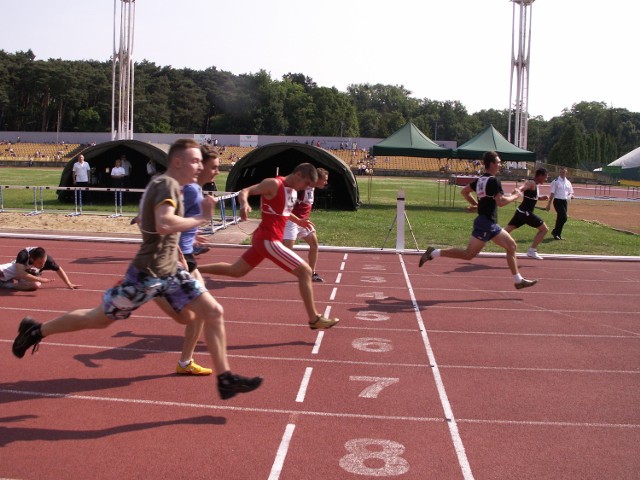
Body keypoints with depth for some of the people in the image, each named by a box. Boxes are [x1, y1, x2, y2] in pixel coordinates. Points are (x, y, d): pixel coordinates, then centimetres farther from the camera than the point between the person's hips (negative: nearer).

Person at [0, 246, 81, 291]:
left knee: (36, 285, -32)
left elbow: (58, 269, -17)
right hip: (15, 269, -1)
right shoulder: (23, 255, -41)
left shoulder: (47, 259, -33)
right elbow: (20, 273, -50)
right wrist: (40, 279, -55)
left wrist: (69, 284, -17)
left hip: (30, 276, 2)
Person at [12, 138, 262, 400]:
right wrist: (201, 218, -27)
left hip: (170, 271, 9)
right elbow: (164, 224, -37)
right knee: (99, 318, 8)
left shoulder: (166, 185, 10)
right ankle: (36, 330, 29)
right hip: (146, 274, -9)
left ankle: (225, 379, 4)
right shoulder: (167, 184, -19)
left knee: (214, 313, -1)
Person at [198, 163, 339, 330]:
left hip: (264, 239, 10)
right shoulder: (273, 184, -15)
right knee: (305, 271, -9)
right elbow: (244, 192, -20)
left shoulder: (293, 191, 12)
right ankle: (314, 319, -2)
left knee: (235, 271, 20)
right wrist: (244, 205, -40)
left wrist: (298, 221, 22)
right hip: (268, 240, -10)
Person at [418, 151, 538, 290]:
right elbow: (501, 202, -23)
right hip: (485, 223, -10)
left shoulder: (480, 180, 12)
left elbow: (464, 191, 20)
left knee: (511, 245, 11)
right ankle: (434, 253, -2)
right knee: (468, 254, -7)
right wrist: (515, 196, -7)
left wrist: (477, 204, 20)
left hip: (491, 224, 10)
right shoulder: (494, 181, -15)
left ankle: (518, 280, 15)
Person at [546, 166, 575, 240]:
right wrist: (549, 204, -9)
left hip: (565, 201, 6)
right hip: (558, 201, -6)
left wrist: (570, 196, -6)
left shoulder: (568, 183, 13)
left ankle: (558, 234, 19)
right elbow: (552, 193, -5)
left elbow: (571, 193, 19)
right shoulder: (555, 182, -3)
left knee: (560, 218, 9)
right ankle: (555, 232, -2)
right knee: (563, 217, -16)